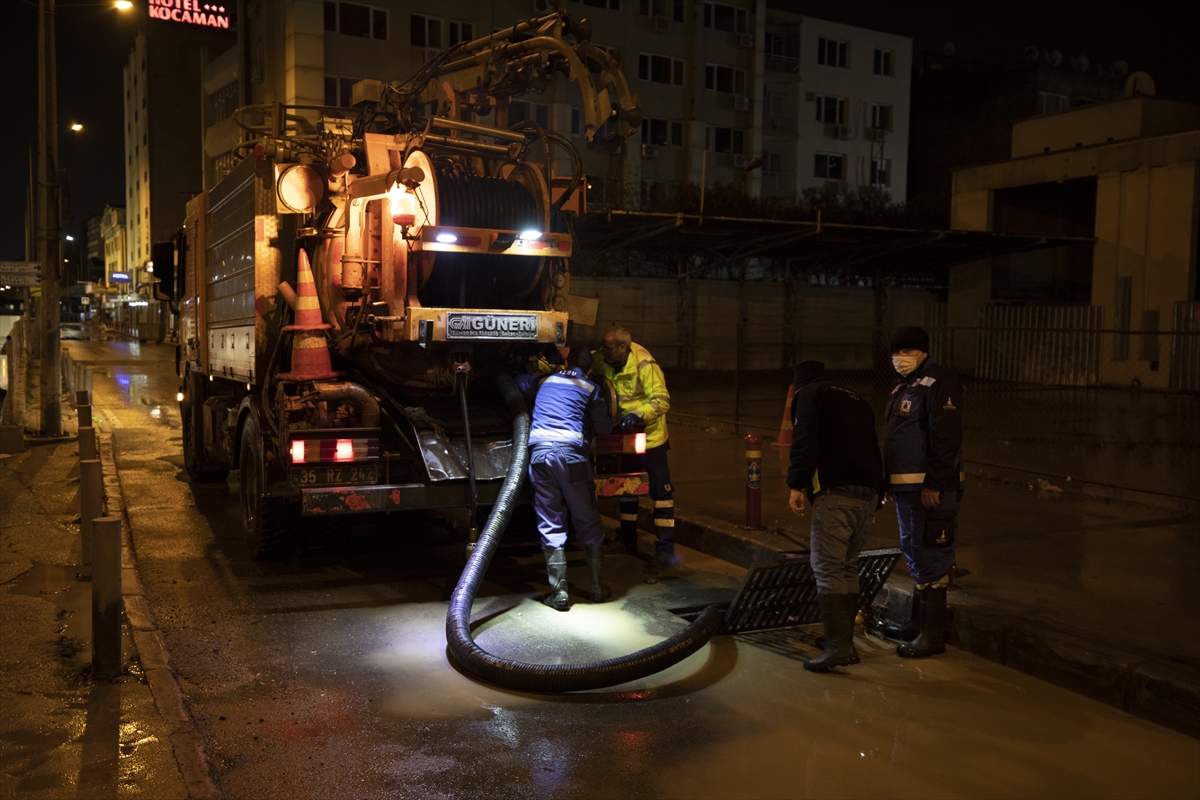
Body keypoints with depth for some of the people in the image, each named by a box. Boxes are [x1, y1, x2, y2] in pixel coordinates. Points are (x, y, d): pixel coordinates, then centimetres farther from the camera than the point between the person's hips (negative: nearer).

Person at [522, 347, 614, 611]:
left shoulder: (546, 379, 20)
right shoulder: (590, 388, 11)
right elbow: (603, 427, 10)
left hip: (539, 453, 2)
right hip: (571, 453, -2)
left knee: (550, 526, 6)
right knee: (587, 522, 11)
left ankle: (559, 593, 4)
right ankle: (598, 587, 16)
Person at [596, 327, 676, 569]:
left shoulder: (645, 366, -25)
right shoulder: (607, 364, -7)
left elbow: (662, 400, -26)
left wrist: (637, 415, -38)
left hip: (650, 437, -7)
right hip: (625, 437, 7)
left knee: (661, 491, -3)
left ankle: (665, 549, 2)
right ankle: (628, 542, 32)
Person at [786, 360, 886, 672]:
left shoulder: (808, 394, 7)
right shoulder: (857, 401, 28)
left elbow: (805, 441, -9)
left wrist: (797, 485, -7)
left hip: (835, 492, -7)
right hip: (869, 494, 8)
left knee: (828, 568, -7)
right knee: (848, 567, 15)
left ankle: (837, 646, -13)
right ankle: (846, 644, 17)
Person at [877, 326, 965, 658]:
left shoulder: (939, 383, -13)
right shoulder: (904, 387, 18)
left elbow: (945, 437, -21)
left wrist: (934, 484, -24)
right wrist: (892, 480, 18)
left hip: (931, 489, -10)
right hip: (906, 487, 11)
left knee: (930, 558, -6)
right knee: (915, 556, 18)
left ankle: (932, 634, 1)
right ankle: (917, 624, 30)